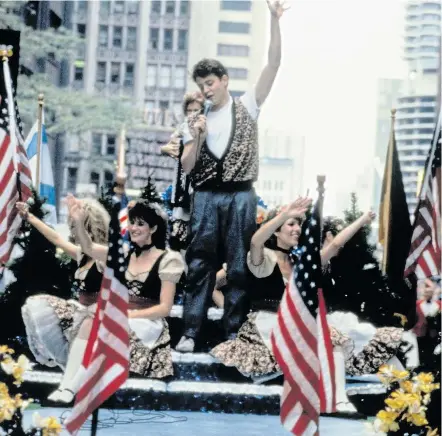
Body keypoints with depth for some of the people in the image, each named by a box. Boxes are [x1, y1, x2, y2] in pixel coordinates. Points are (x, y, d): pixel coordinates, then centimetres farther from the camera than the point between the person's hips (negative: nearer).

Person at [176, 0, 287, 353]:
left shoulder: (247, 107, 5)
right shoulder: (198, 120, 12)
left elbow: (274, 65, -4)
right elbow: (186, 168, 9)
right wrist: (197, 139, -9)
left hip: (241, 197, -2)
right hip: (207, 198, 2)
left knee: (239, 267, 2)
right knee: (200, 265, 1)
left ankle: (234, 333, 7)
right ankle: (191, 332, 3)